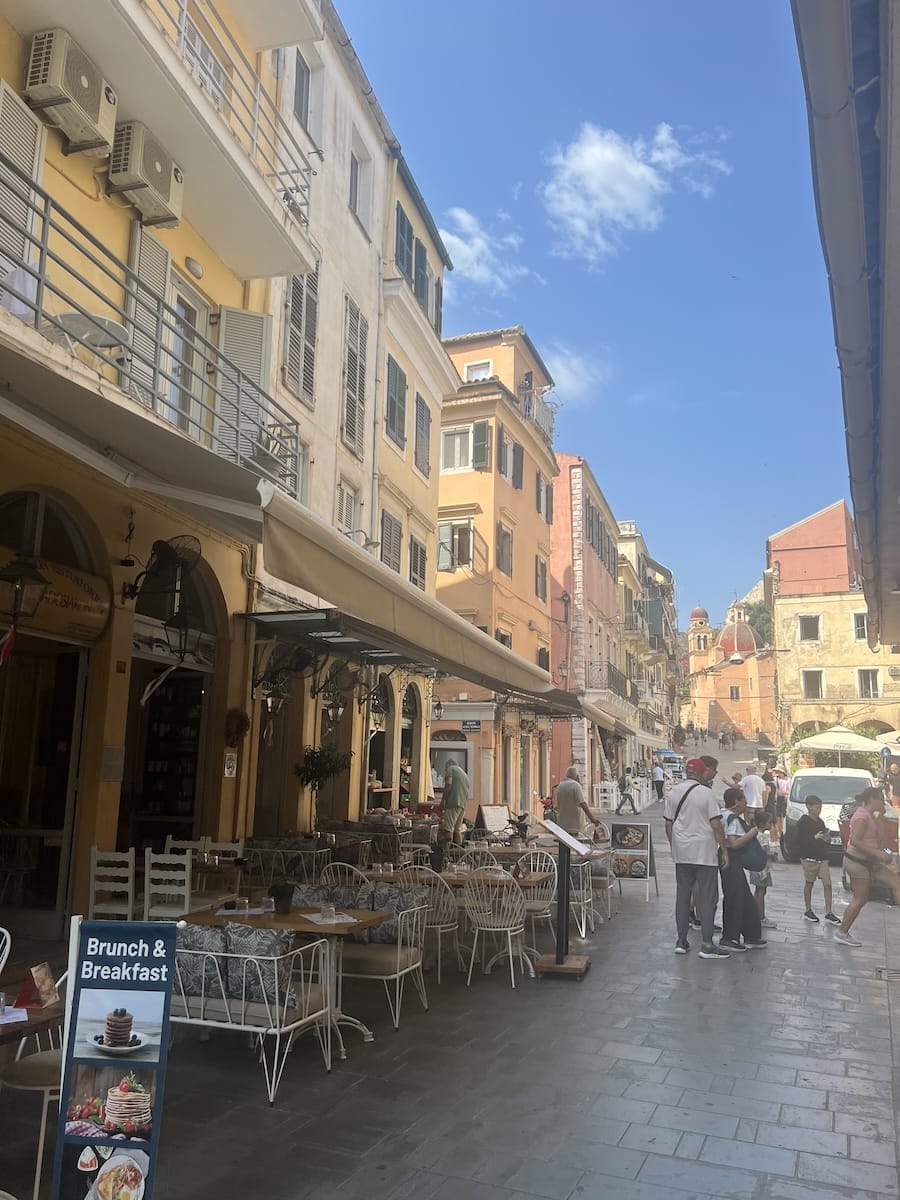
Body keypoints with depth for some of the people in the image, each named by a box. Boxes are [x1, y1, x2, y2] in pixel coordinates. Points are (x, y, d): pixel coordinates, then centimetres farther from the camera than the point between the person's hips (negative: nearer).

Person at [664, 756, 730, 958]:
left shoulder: (673, 792, 4)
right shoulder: (706, 792, -10)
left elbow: (668, 824, 8)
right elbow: (715, 824, -11)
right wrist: (724, 850, -3)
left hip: (681, 852, 5)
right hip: (704, 852, -5)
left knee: (682, 896, 11)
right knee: (708, 898, 2)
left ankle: (681, 941, 15)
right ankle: (707, 945, 3)